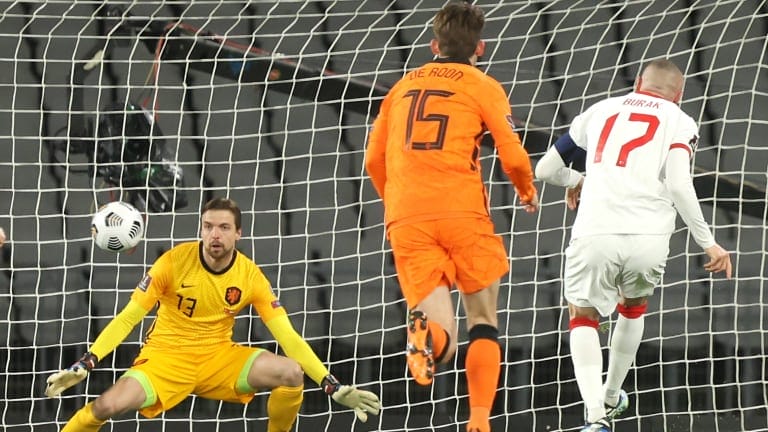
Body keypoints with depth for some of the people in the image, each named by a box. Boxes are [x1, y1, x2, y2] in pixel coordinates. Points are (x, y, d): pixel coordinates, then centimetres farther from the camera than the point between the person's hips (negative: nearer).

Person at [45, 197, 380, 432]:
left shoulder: (250, 275, -7)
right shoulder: (174, 261, -13)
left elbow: (287, 335, -7)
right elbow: (128, 318, -12)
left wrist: (333, 386, -16)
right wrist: (85, 364, -24)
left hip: (219, 357, 2)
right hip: (166, 356, -2)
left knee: (292, 373, -21)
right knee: (110, 405, -31)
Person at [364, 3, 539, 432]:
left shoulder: (403, 86, 18)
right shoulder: (482, 86, 6)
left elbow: (374, 159, 19)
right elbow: (513, 156, 0)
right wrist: (528, 192, 21)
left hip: (406, 220, 3)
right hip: (463, 213, -3)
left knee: (440, 343, -1)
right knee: (484, 321, 15)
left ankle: (426, 331, -37)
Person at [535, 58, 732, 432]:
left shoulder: (600, 111, 21)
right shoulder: (679, 122, 13)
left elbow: (545, 170, 24)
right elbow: (678, 184, -4)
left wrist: (575, 180, 45)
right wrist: (708, 243, 2)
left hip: (595, 236, 0)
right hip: (649, 238, 0)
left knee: (583, 317, 19)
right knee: (633, 309, 31)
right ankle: (612, 399, 44)